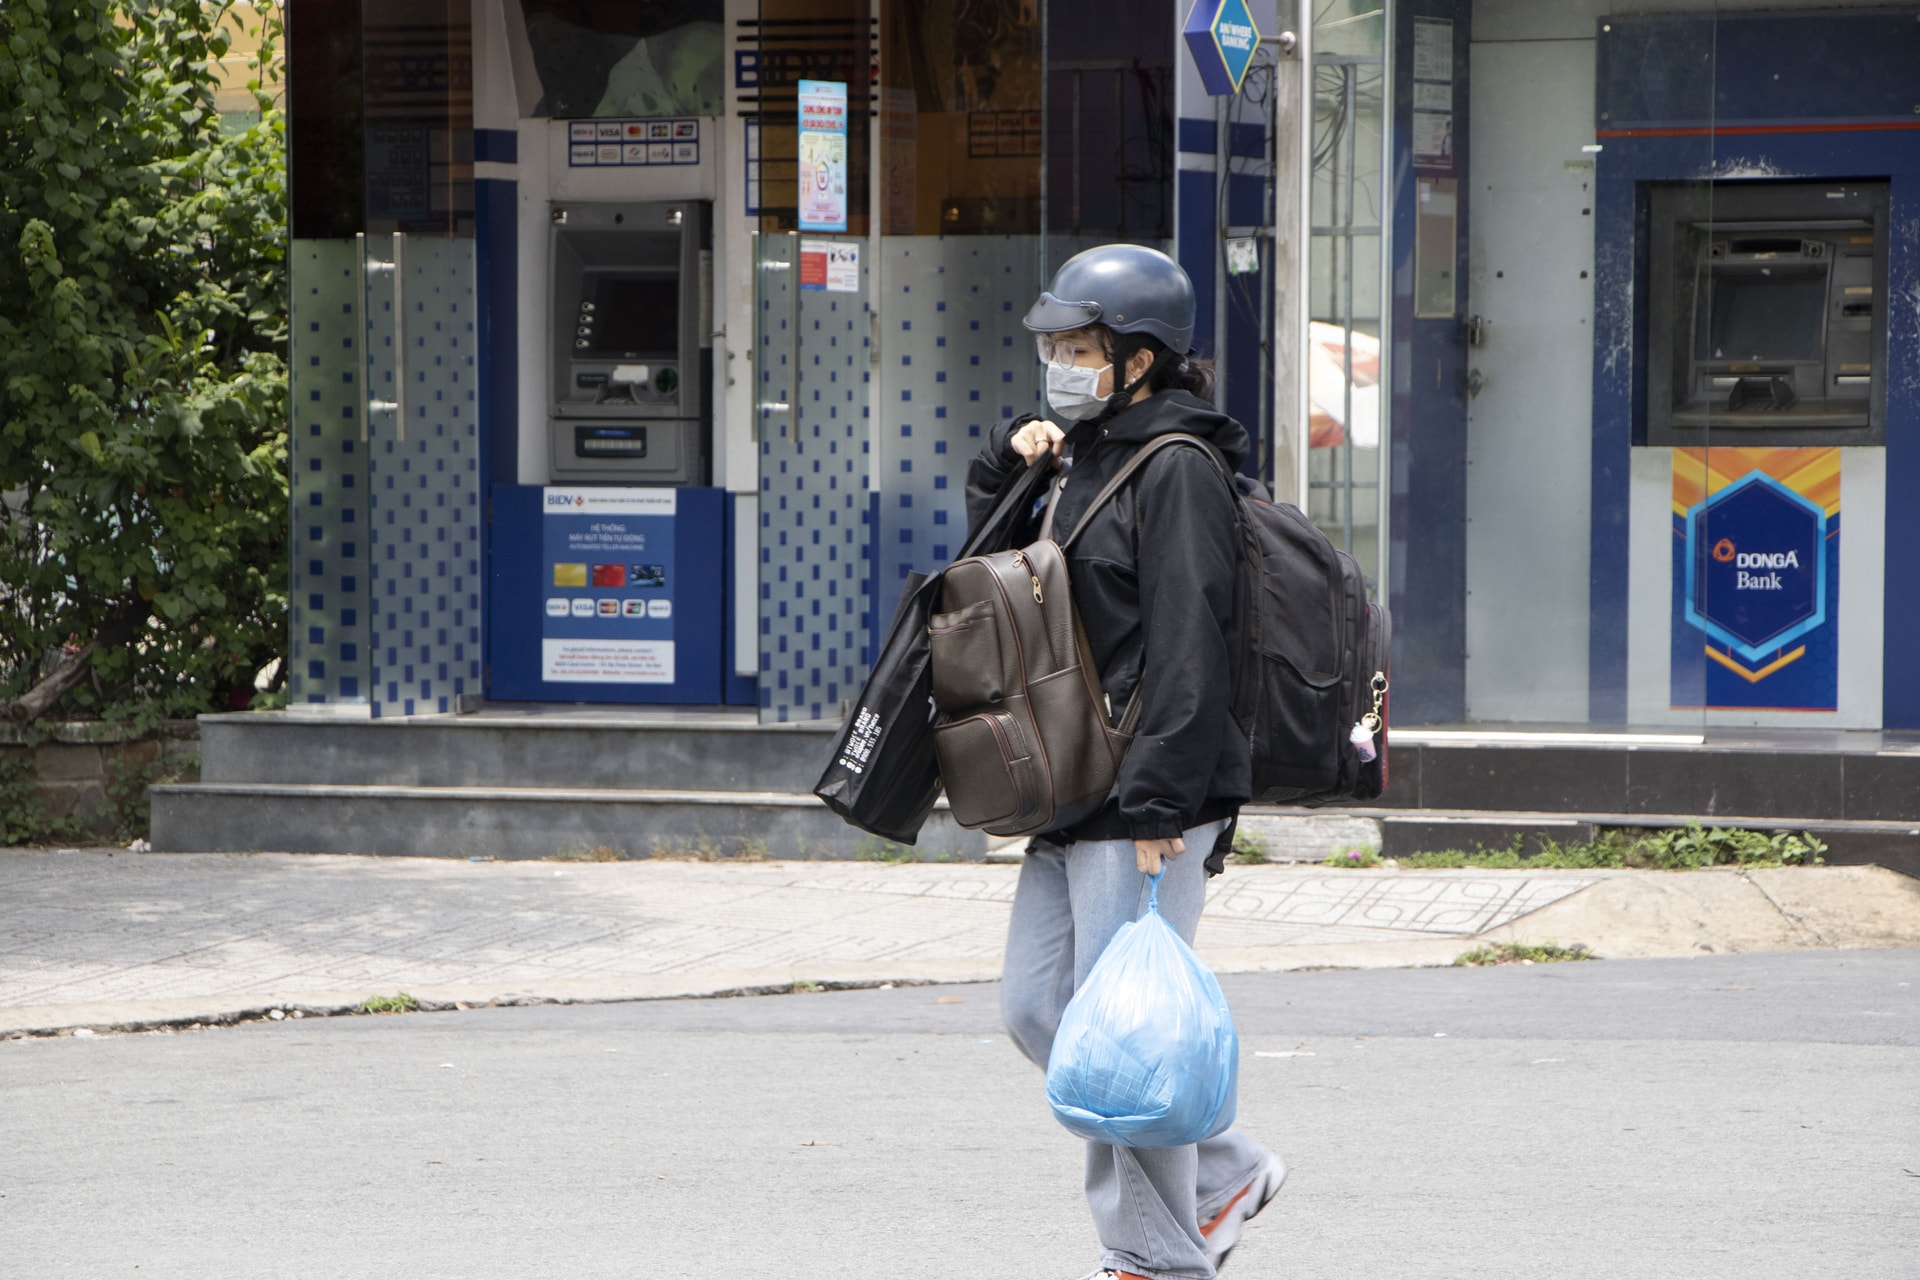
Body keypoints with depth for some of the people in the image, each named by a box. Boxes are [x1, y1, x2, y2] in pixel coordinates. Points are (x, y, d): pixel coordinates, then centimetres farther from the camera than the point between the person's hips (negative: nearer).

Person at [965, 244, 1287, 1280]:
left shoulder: (1174, 471, -12)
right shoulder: (1082, 458, 16)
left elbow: (1186, 649, -18)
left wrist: (1159, 805, -22)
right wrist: (1007, 464, 11)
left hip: (1150, 800, -10)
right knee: (1036, 1007, 10)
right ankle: (1225, 1172, 21)